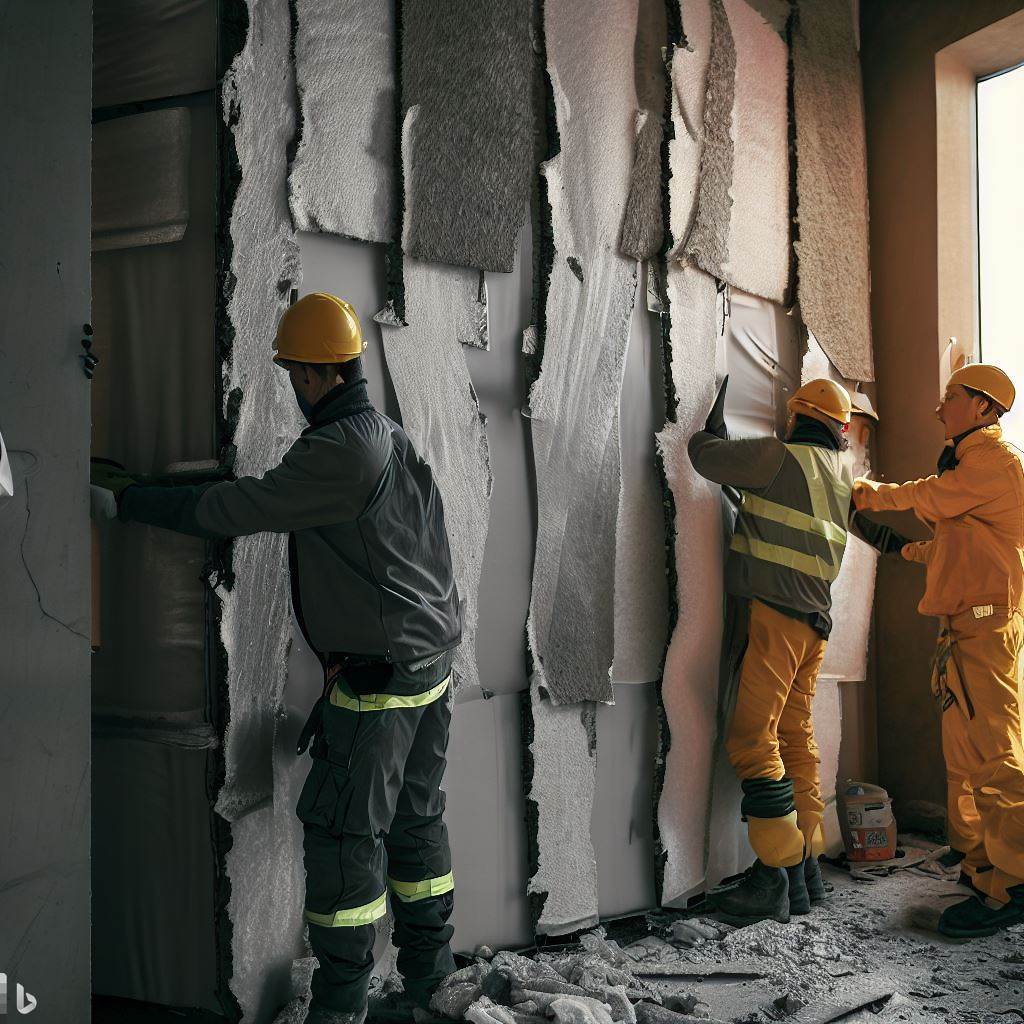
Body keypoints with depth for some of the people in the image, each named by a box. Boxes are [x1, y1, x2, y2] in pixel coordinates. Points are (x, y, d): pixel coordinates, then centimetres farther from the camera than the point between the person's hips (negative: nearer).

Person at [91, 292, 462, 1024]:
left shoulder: (339, 450, -18)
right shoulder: (397, 441, 12)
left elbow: (238, 509, -16)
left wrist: (132, 498, -4)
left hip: (378, 675, -10)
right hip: (432, 666, 10)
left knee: (342, 827, -1)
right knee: (415, 818, 16)